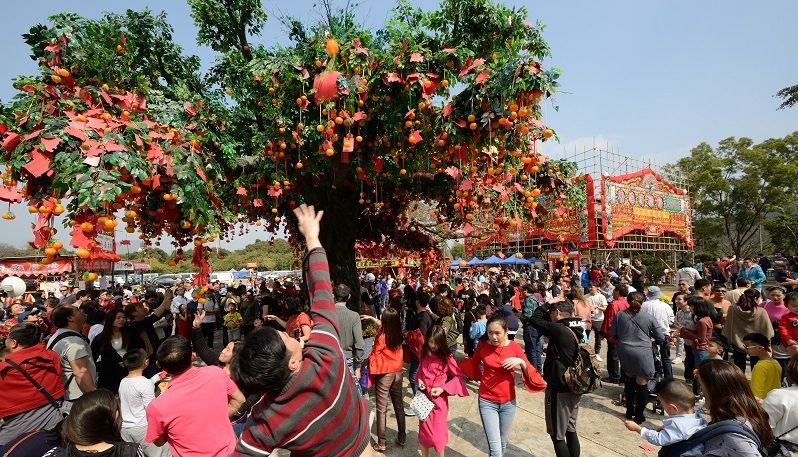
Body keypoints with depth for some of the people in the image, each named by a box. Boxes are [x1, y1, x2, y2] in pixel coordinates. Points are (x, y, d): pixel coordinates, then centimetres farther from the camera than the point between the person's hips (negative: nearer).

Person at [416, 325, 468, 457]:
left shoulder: (447, 357, -14)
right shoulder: (425, 354, 0)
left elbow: (458, 376, -8)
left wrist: (443, 388, -17)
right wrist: (419, 380, -5)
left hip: (439, 399, -4)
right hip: (424, 398, 4)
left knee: (438, 433, 3)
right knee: (423, 430, 14)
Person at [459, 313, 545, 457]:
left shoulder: (514, 347, -9)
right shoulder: (483, 346, -8)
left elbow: (532, 373, -9)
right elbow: (473, 364, 13)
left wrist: (521, 362, -25)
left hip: (508, 402, 2)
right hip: (487, 402, -1)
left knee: (502, 442, 21)